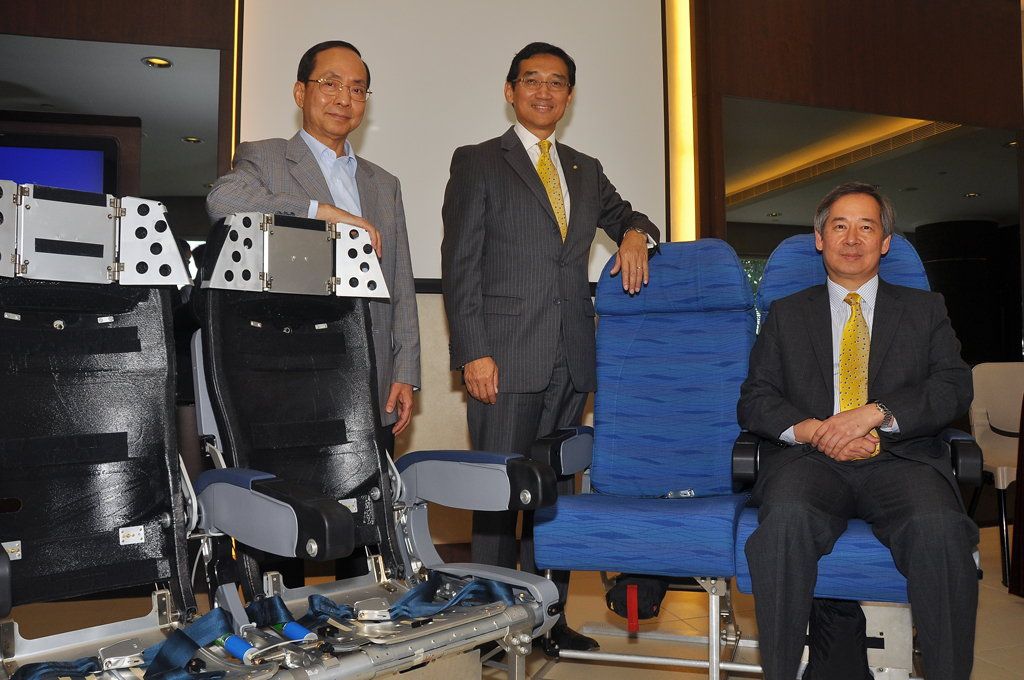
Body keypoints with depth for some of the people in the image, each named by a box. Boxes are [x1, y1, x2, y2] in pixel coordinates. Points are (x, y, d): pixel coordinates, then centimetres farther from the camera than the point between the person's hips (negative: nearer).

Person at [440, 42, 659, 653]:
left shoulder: (586, 170, 17)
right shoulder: (477, 163, 3)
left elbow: (622, 215, 31)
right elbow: (460, 264, -3)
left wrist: (634, 233, 5)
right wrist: (473, 352, -13)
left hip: (572, 361, 5)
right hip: (506, 358, -5)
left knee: (556, 488, 10)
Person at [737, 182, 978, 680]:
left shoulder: (925, 309, 21)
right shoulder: (786, 314, 20)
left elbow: (954, 387, 6)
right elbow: (754, 400, 11)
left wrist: (876, 412, -12)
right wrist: (811, 429, -10)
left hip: (900, 458, 0)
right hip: (810, 459, 0)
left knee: (940, 528, -33)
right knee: (786, 519, -34)